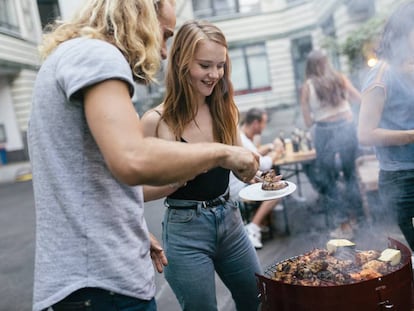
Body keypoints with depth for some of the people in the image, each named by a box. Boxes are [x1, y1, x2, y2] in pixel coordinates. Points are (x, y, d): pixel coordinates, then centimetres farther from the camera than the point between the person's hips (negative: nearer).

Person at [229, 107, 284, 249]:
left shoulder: (243, 136, 11)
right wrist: (275, 153, -3)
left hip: (241, 184, 11)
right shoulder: (241, 140, -22)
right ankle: (252, 229, -15)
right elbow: (263, 165, -22)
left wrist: (271, 146, 10)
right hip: (237, 189, -11)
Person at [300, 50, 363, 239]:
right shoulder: (340, 79, 3)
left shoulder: (308, 86, -3)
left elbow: (308, 122, -3)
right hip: (347, 128, 3)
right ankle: (353, 217, 26)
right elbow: (358, 98, 18)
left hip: (325, 132, -3)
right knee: (350, 173, 19)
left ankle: (344, 225, 11)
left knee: (328, 179, 9)